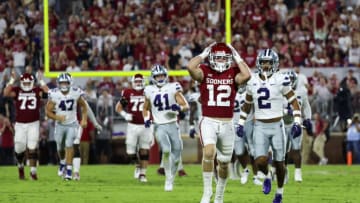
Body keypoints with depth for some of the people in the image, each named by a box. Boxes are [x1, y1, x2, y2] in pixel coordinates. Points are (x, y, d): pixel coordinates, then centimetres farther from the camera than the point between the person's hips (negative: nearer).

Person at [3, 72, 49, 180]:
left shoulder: (37, 90, 0)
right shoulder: (17, 90, 1)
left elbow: (48, 92, -17)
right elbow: (6, 93, -17)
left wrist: (41, 81, -14)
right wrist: (12, 81, -18)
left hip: (33, 124, -1)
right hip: (20, 124, 1)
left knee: (32, 148, -6)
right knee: (19, 149, 7)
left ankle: (33, 171, 0)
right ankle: (20, 166, 35)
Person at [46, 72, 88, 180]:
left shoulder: (75, 93, -12)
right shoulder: (54, 95, -15)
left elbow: (84, 106, 6)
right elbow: (48, 111, -10)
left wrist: (84, 119, -3)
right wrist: (57, 117, -27)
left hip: (72, 124, -1)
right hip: (60, 125, 1)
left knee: (69, 145, -16)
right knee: (60, 148, 11)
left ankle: (69, 170, -13)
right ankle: (62, 162, 43)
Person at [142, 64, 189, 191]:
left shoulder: (173, 88, 0)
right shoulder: (149, 91, 5)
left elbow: (186, 106, -2)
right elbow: (146, 108, 21)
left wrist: (179, 108, -24)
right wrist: (146, 119, 1)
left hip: (173, 125, 1)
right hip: (159, 127, -1)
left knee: (176, 155, 3)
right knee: (166, 150, -25)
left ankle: (171, 179, 25)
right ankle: (168, 179, -12)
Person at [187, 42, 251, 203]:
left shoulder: (233, 73, 3)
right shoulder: (204, 72, -1)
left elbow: (246, 75, -18)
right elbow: (191, 67, -22)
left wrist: (236, 57, -7)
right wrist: (204, 54, -8)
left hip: (227, 124, 3)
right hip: (208, 122, -3)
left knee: (224, 163, 13)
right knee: (209, 152, -28)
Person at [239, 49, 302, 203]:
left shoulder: (280, 80, -8)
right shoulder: (253, 82, 3)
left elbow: (294, 102, -4)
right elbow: (247, 105, 18)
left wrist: (297, 123, -12)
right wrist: (241, 123, 15)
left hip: (276, 126, -2)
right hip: (260, 127, 2)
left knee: (278, 163, 6)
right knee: (260, 161, -14)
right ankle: (267, 176, 20)